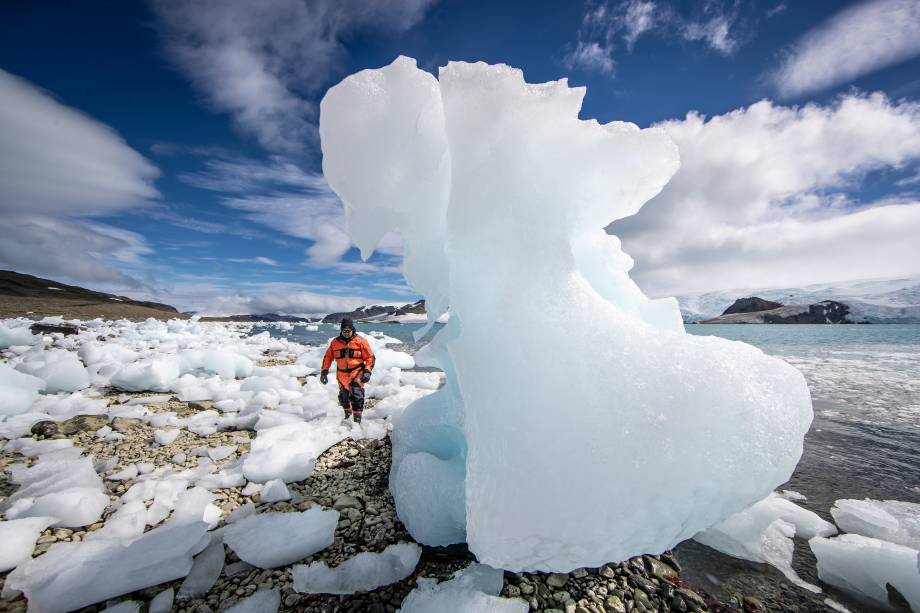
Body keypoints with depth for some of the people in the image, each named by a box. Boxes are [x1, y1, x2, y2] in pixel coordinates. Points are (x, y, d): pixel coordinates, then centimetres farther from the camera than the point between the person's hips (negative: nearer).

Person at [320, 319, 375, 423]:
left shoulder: (361, 341, -8)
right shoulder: (335, 342, 2)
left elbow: (370, 357, -6)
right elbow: (328, 357, 9)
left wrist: (367, 372, -16)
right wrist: (324, 372, 4)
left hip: (356, 374, -4)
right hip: (342, 374, 4)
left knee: (356, 397, -14)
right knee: (343, 397, 18)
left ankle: (357, 419, 0)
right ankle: (348, 413, 45)